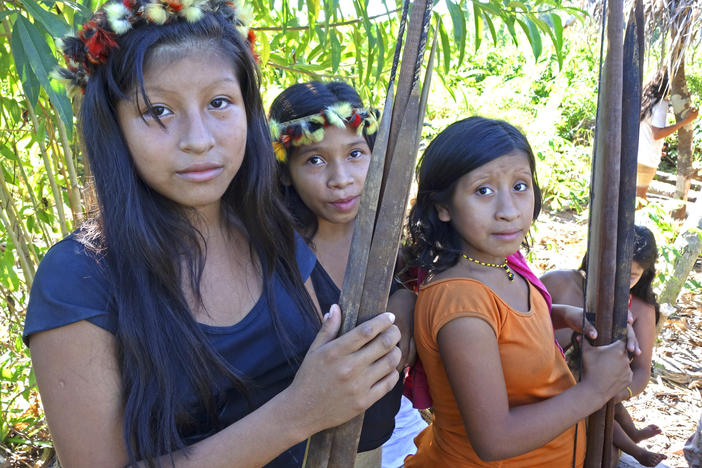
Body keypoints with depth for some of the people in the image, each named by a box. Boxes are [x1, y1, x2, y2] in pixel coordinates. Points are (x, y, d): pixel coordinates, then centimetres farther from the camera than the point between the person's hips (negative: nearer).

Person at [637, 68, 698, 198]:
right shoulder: (661, 103, -15)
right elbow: (657, 134, -23)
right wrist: (685, 121, -23)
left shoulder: (645, 98, 11)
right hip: (645, 159, -8)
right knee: (640, 197, 4)